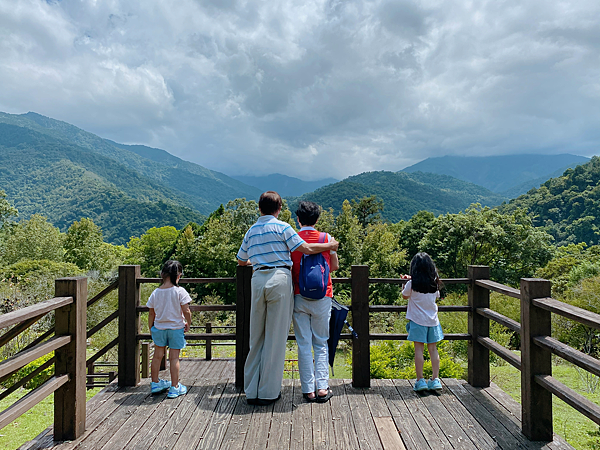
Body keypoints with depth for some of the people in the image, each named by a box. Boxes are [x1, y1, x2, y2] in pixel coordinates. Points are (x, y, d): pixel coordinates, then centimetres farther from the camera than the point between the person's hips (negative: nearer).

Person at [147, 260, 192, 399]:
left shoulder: (155, 293, -3)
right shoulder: (180, 291, -15)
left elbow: (151, 313, 5)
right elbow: (186, 311, -16)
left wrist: (151, 328, 18)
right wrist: (188, 324, 1)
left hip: (159, 328, 4)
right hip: (176, 327, -4)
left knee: (157, 356, 16)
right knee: (174, 357, 3)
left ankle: (155, 383, 29)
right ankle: (174, 387, 10)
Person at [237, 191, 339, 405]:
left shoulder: (251, 231, 15)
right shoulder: (282, 227, -1)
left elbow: (241, 261, 25)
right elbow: (306, 249, -7)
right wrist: (330, 245, 8)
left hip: (258, 280, 5)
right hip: (279, 278, -5)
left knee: (256, 336, 11)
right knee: (275, 336, 2)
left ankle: (251, 391, 17)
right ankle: (268, 392, 9)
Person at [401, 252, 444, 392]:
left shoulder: (412, 283, -10)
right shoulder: (435, 283, 1)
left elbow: (404, 296, 6)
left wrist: (405, 283, 22)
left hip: (418, 320, -4)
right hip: (432, 320, 4)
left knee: (419, 349, 1)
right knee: (433, 349, 9)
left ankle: (420, 380, 2)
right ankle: (435, 379, 11)